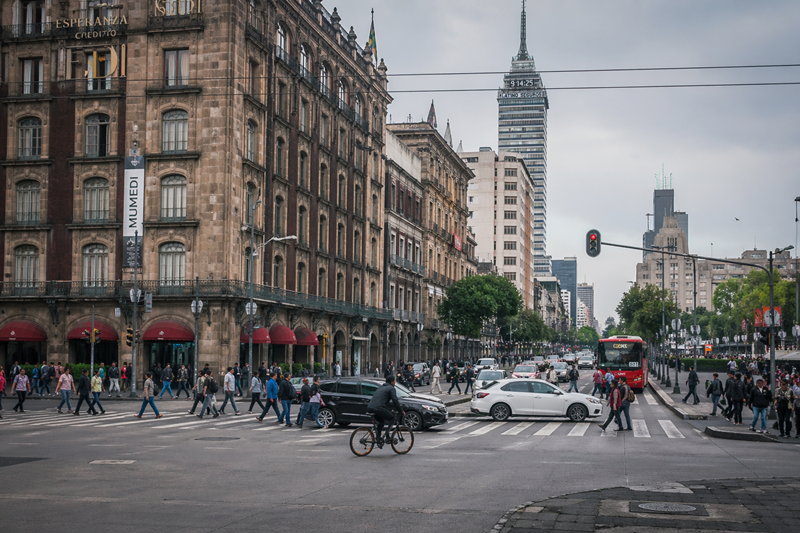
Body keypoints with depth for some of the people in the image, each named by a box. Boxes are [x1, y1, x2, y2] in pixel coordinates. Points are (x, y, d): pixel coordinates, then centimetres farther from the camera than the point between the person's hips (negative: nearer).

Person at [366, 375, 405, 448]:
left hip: (370, 407, 8)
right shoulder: (391, 388, 3)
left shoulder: (381, 387, 29)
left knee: (381, 421, 27)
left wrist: (390, 409, 43)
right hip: (378, 408, -8)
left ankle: (378, 438, 22)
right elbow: (395, 401, -3)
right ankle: (387, 436, 2)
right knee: (391, 418, 10)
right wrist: (401, 411, 7)